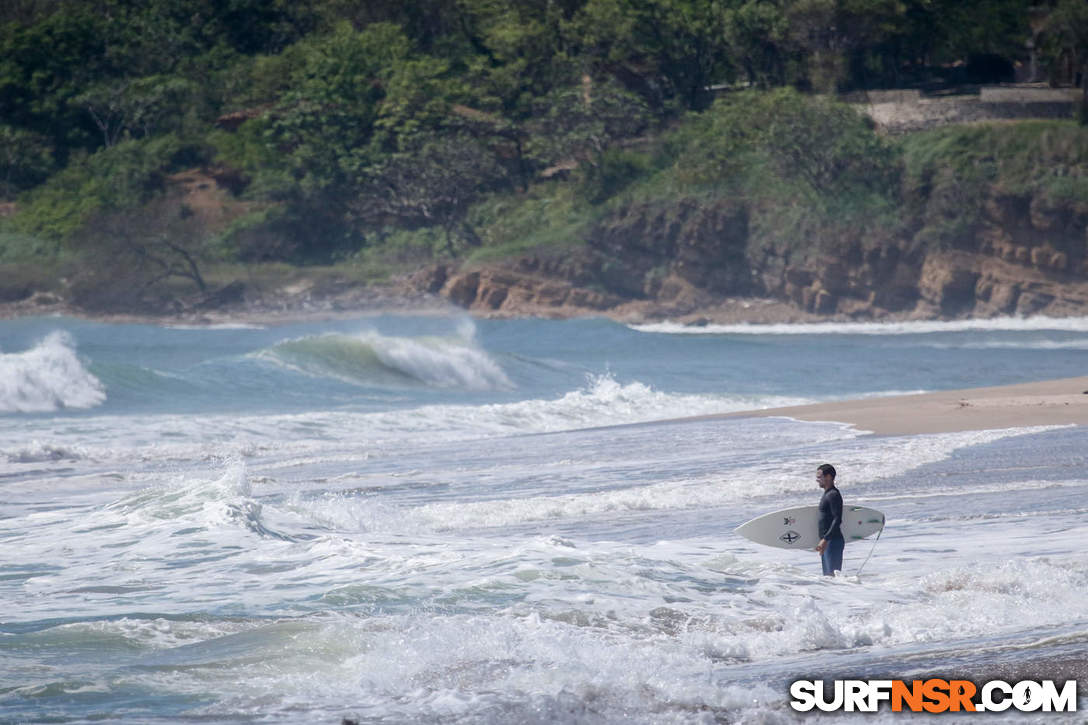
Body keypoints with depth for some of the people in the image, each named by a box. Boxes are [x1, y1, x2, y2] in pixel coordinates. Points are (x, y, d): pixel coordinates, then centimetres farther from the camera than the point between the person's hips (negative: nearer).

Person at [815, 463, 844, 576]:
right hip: (827, 542, 11)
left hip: (833, 541, -11)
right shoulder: (827, 494, 18)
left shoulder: (834, 495, -14)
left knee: (832, 575, -15)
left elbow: (837, 520, -22)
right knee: (827, 575, 12)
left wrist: (825, 539, -27)